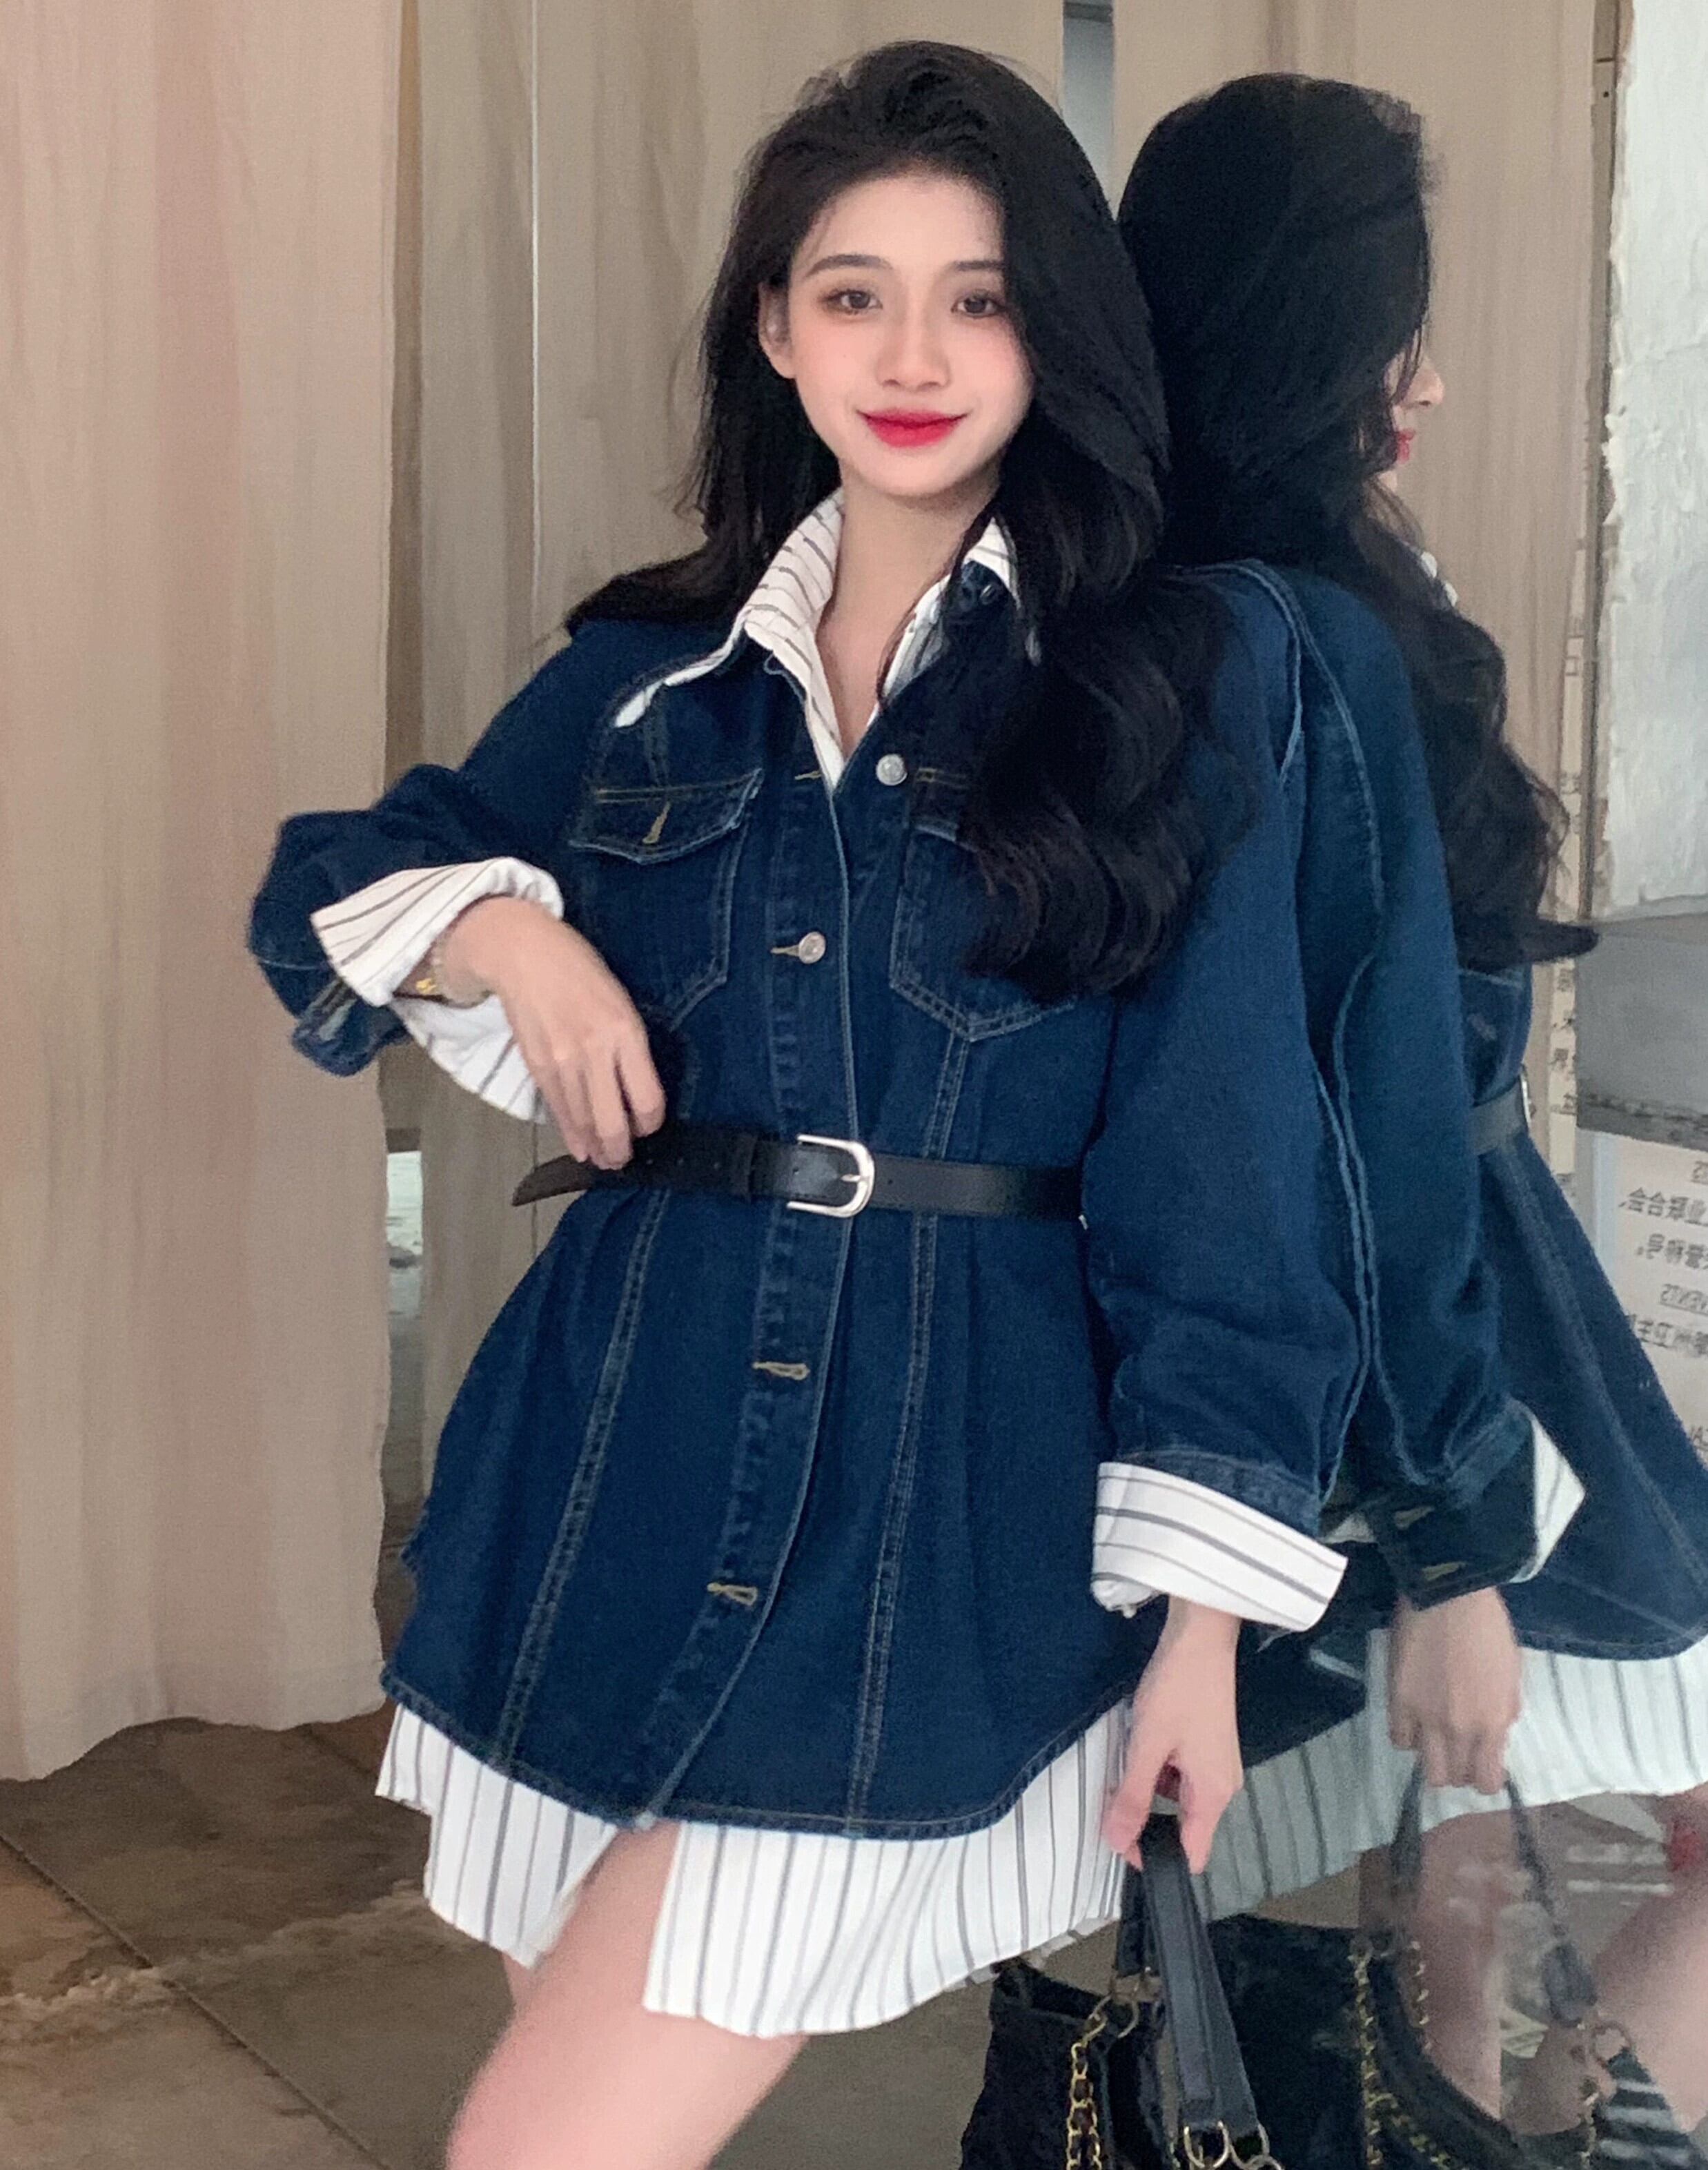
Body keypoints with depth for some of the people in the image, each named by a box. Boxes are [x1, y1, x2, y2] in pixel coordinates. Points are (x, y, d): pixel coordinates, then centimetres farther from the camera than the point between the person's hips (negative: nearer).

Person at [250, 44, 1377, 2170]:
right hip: (627, 1448, 4)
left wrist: (1203, 1612, -6)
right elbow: (323, 890, 18)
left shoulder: (1186, 678, -1)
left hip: (952, 1494, -4)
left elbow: (1222, 1162, -4)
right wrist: (505, 930, -4)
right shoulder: (653, 670, 9)